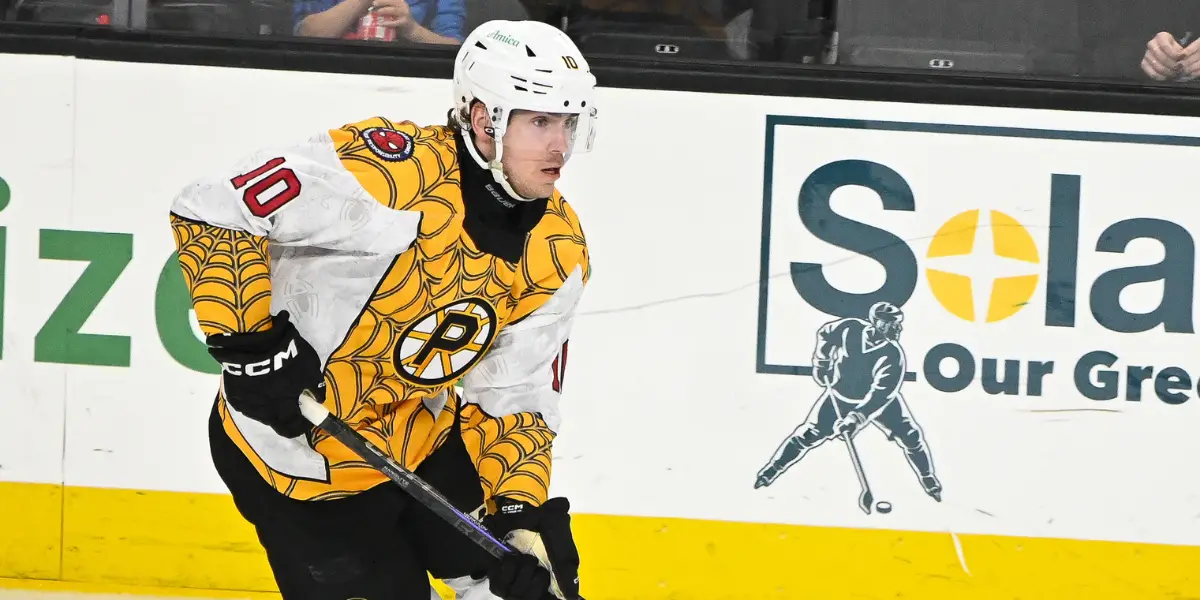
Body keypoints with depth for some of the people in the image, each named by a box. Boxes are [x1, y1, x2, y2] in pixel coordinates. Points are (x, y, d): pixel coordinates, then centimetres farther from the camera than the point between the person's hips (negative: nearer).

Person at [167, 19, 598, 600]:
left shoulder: (558, 252, -6)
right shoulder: (392, 169, -28)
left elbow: (513, 395, -1)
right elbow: (209, 208, -27)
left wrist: (525, 513, -15)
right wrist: (250, 341, -28)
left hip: (418, 437, 7)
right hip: (293, 447, -7)